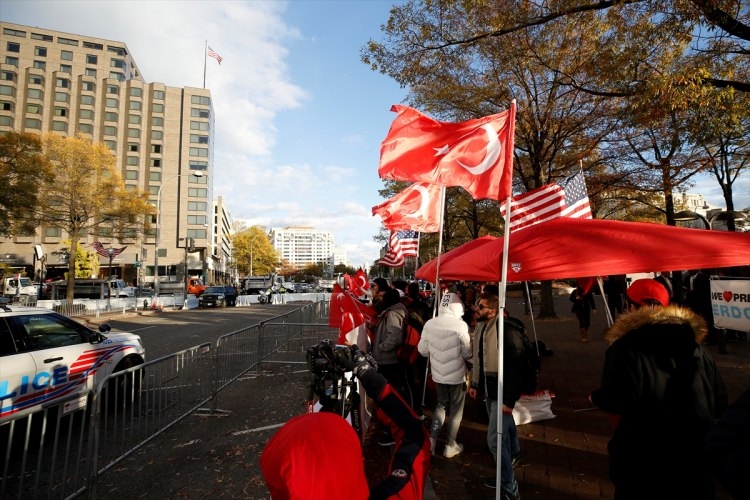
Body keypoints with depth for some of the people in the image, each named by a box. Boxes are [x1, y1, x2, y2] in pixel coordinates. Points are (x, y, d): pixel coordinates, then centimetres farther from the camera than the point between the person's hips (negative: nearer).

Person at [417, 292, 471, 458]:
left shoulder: (429, 324, -8)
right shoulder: (460, 325, -19)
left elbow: (422, 350, 0)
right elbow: (467, 354, -13)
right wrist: (464, 347, 8)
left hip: (438, 374, 4)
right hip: (456, 375, -3)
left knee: (441, 405, 24)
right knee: (456, 410, 15)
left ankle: (431, 439, 17)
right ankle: (450, 446, 26)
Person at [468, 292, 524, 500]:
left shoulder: (506, 329, -25)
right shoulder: (481, 327, 1)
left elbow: (516, 367, -24)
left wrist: (509, 399, -21)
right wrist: (475, 384, 16)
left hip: (502, 392, -8)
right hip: (488, 389, 8)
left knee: (495, 439, -3)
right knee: (503, 427, 27)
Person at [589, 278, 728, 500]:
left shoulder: (625, 348, -19)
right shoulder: (696, 347, 0)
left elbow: (617, 401, -25)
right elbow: (719, 403, 3)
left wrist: (596, 397, -4)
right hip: (695, 458, 5)